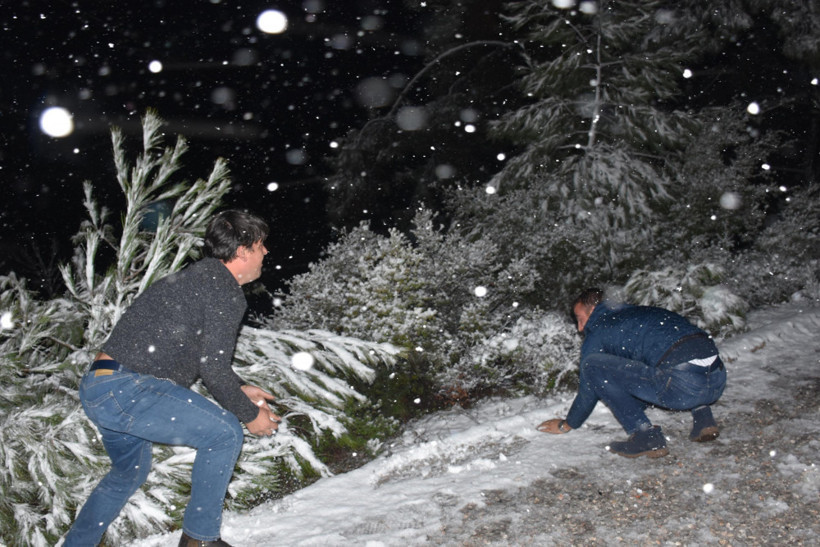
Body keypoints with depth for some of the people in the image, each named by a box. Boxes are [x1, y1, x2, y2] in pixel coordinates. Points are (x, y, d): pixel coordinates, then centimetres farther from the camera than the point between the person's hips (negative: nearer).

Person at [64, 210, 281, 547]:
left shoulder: (199, 277, 20)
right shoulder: (227, 292, -10)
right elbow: (213, 368, -14)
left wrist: (240, 389, 29)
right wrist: (250, 414, 0)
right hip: (128, 389, -10)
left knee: (130, 471, 29)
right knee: (225, 433, -4)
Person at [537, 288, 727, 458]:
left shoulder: (597, 332, 10)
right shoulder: (643, 311, 32)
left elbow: (588, 390, 16)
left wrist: (567, 424, 34)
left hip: (682, 386, -8)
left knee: (593, 365, -1)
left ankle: (646, 435, -2)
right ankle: (703, 416, 19)